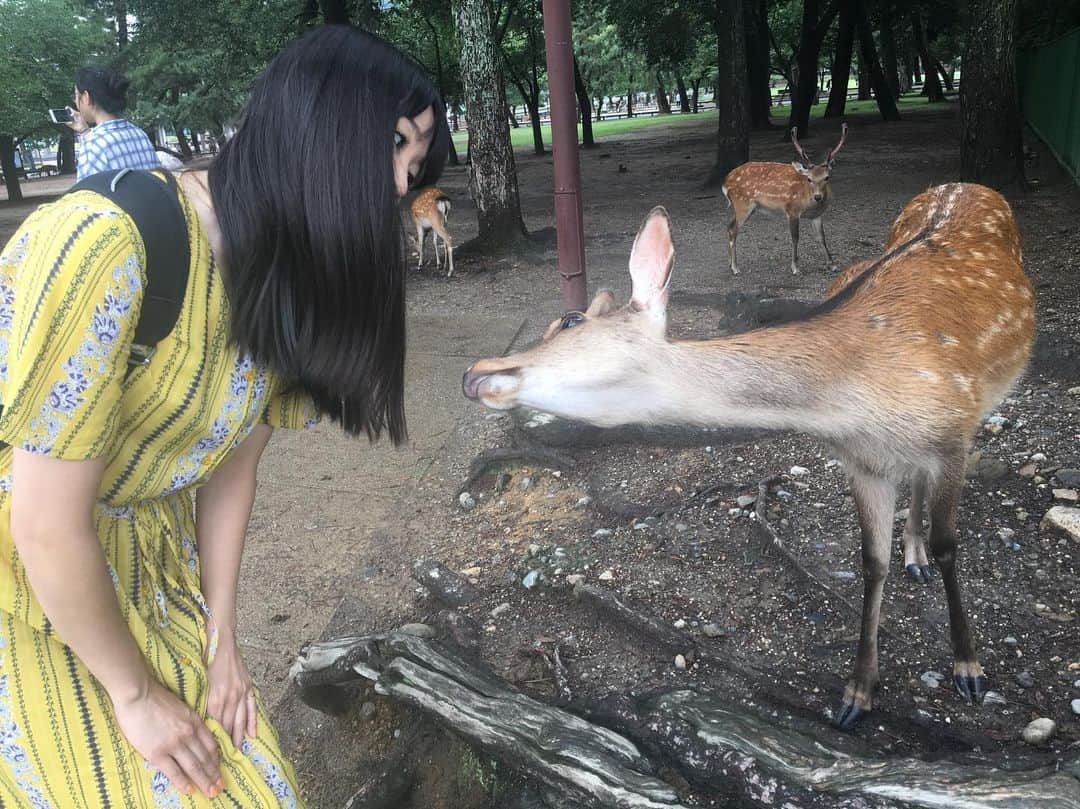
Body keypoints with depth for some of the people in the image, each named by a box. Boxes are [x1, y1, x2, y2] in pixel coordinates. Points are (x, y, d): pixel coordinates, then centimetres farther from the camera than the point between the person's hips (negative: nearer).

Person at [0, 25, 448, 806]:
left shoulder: (289, 272, -6)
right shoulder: (105, 241, -30)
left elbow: (233, 462, 1)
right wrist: (134, 694, -13)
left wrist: (220, 638, 2)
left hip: (150, 574, 6)